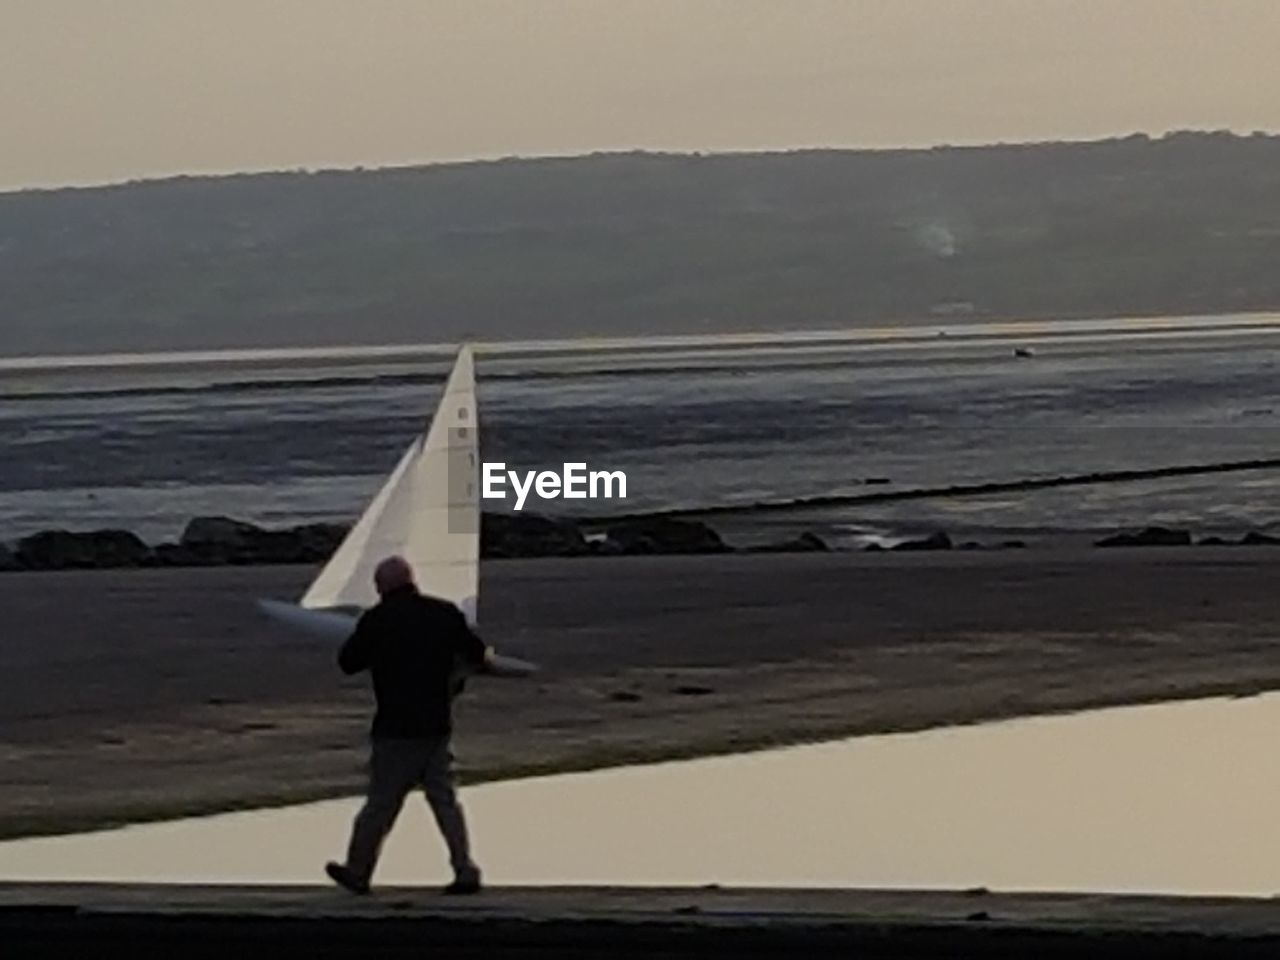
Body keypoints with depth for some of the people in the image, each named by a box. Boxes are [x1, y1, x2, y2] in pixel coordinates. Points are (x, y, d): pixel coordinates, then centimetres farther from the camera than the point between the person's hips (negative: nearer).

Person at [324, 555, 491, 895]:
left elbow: (348, 662, -3)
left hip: (396, 730, -4)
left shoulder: (378, 619, -10)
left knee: (380, 803, 5)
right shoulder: (445, 613, 1)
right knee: (444, 798, 9)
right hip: (438, 726, 4)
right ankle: (465, 870, 2)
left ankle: (357, 870, 16)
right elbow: (478, 654, 4)